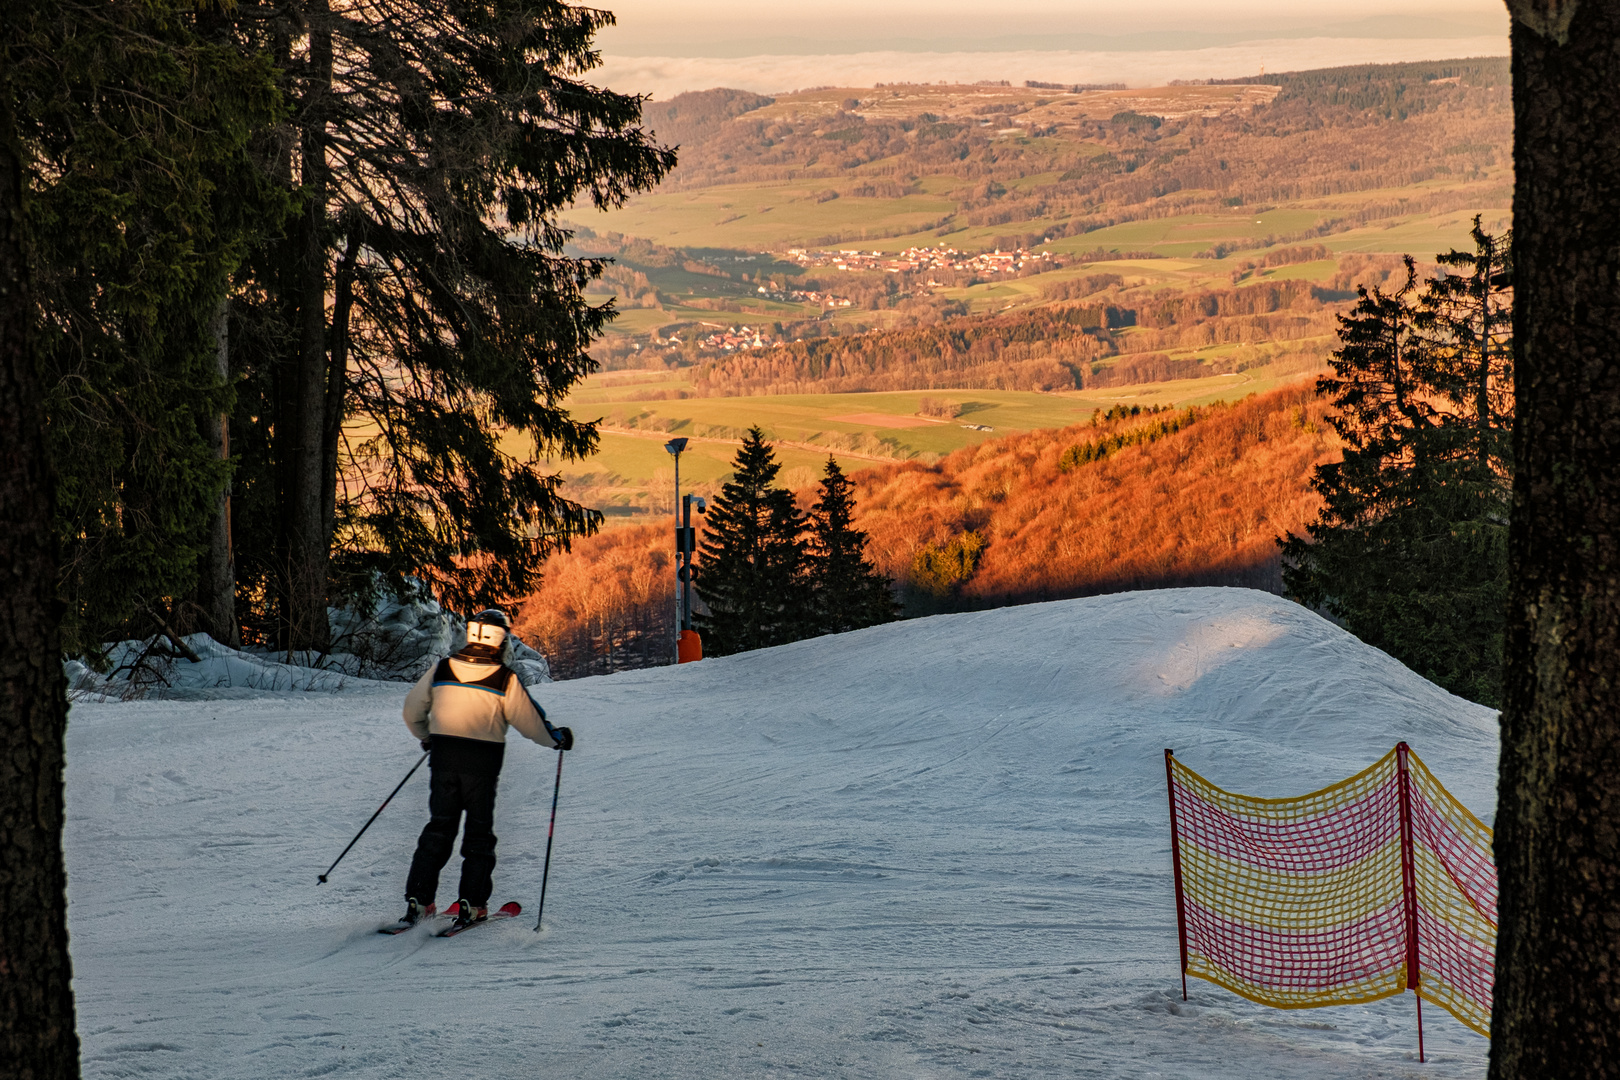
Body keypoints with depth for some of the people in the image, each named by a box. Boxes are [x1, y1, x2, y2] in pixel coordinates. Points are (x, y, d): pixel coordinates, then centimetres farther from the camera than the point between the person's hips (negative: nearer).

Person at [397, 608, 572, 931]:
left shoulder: (441, 669, 2)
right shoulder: (505, 680, -8)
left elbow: (412, 710, 12)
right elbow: (530, 722, -4)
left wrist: (427, 737, 31)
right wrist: (559, 738, 15)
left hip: (443, 758, 3)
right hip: (482, 762, -3)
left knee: (439, 828, 12)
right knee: (479, 832, 9)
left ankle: (418, 900, 8)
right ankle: (471, 904, 5)